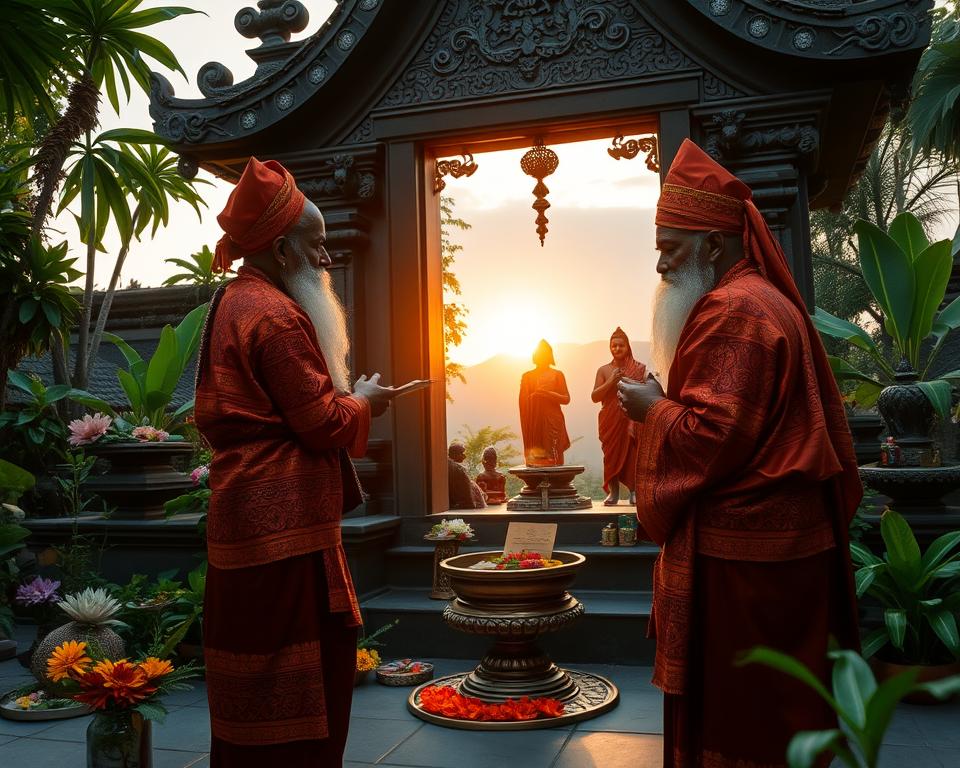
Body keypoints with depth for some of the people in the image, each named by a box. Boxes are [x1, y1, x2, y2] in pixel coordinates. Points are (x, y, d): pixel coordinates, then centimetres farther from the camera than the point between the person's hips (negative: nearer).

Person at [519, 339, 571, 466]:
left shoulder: (557, 374, 10)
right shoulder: (527, 376, 15)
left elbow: (566, 399, 2)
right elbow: (523, 401, 11)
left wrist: (548, 394, -11)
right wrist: (534, 395, -8)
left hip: (552, 421, -1)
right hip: (534, 422, 1)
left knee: (553, 460, -9)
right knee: (535, 459, -6)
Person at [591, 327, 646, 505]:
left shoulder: (638, 369, 7)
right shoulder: (604, 370, 8)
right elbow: (594, 397, 2)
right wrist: (611, 381, -9)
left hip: (632, 419, -1)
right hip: (610, 421, 1)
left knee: (632, 453, -8)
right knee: (611, 453, -2)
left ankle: (634, 492, -5)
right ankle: (613, 492, 3)